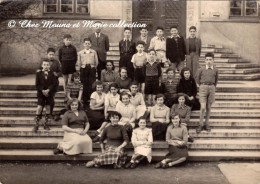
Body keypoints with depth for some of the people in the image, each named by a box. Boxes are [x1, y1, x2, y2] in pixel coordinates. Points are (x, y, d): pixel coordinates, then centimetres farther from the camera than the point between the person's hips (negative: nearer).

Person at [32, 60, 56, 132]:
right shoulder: (38, 73, 2)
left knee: (48, 108, 6)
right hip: (41, 93, -1)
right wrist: (42, 91, -15)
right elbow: (37, 84, -2)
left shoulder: (52, 74, 2)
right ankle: (36, 125, 0)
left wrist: (48, 90, -17)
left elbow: (54, 83, -5)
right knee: (39, 108, -6)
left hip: (49, 94, 1)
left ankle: (46, 124, 18)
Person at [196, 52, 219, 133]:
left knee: (209, 107, 7)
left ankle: (206, 124, 18)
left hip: (211, 88, 2)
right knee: (203, 107, -10)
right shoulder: (201, 69, -2)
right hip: (203, 87, -2)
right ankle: (201, 124, 1)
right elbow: (198, 79, 11)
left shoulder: (215, 70, 3)